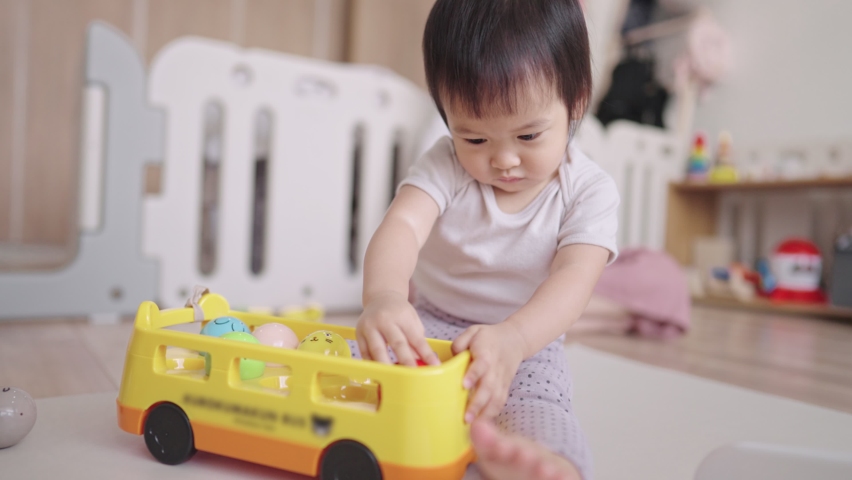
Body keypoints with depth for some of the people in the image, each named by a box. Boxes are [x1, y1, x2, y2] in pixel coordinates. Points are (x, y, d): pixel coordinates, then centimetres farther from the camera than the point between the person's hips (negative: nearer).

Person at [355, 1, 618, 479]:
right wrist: (383, 296, -51)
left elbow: (575, 277, -24)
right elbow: (402, 224, -27)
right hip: (430, 328, 2)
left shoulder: (589, 191, -9)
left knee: (541, 420, -33)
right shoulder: (446, 167, -9)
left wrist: (512, 339, -45)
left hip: (528, 341, -1)